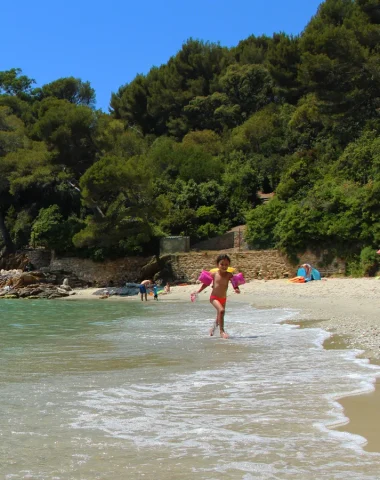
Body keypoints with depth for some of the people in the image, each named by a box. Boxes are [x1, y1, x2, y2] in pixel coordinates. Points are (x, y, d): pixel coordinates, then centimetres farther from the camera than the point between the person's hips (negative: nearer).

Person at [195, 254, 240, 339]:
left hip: (223, 298, 4)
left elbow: (234, 284, -6)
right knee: (221, 310, -29)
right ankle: (222, 331, -22)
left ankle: (213, 328, 48)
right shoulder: (213, 274, -10)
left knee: (220, 316, 19)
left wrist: (237, 289, -29)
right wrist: (197, 292, 0)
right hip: (214, 297, -4)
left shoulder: (229, 275, -8)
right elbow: (206, 284, 2)